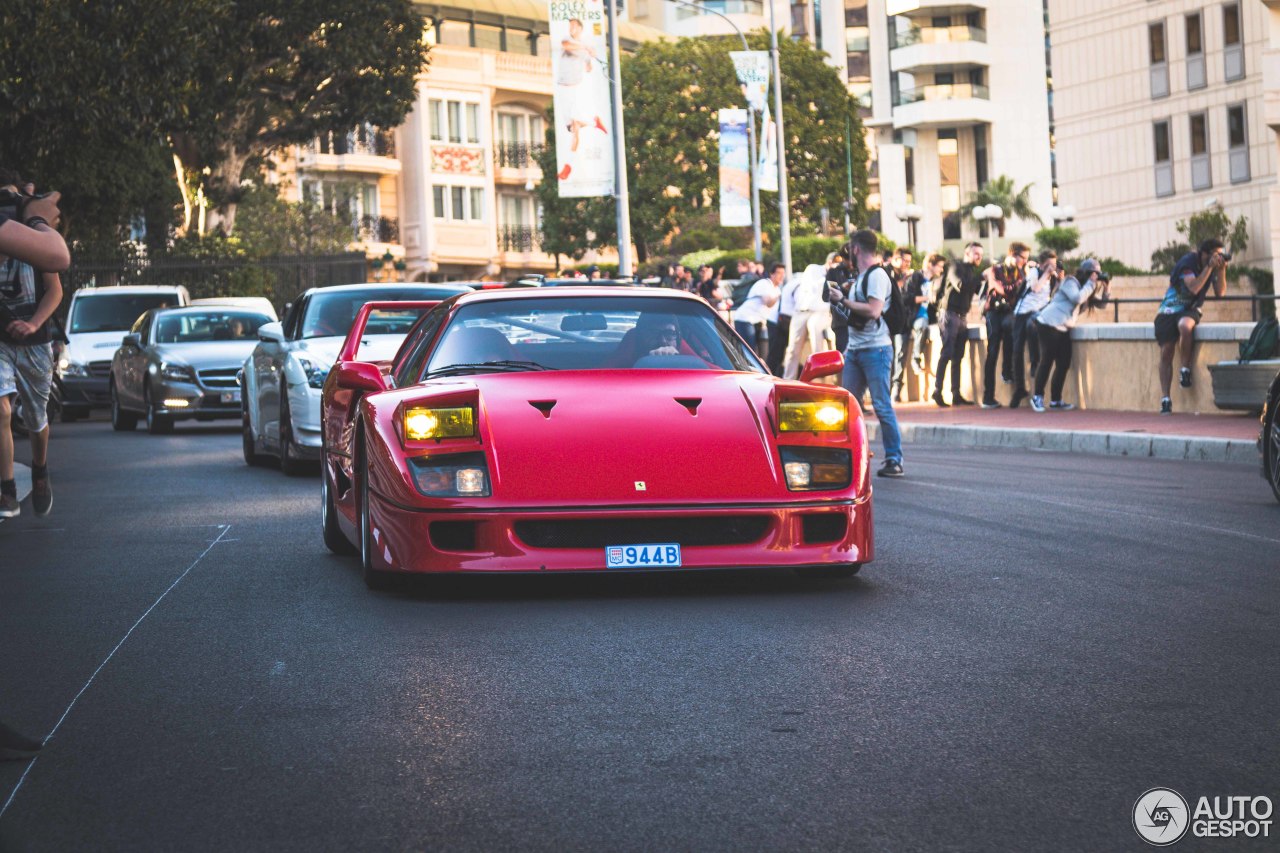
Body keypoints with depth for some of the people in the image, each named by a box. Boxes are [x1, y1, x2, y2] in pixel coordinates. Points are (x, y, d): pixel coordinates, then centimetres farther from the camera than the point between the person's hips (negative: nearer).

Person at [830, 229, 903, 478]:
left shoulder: (877, 275, -11)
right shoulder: (859, 277, 18)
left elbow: (874, 310, -21)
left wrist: (843, 300, -16)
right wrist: (841, 299, 12)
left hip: (875, 349, -9)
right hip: (855, 349, 9)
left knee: (882, 406, -7)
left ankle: (894, 460, -2)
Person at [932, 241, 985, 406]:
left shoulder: (973, 272, 17)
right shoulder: (957, 269, -4)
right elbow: (961, 285, -24)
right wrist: (981, 276, -23)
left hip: (962, 317, 7)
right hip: (951, 314, -7)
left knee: (958, 357, 5)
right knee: (947, 354, -12)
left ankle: (956, 394, 5)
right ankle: (938, 391, -12)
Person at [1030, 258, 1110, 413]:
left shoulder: (1084, 287, 17)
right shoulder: (1070, 282, -9)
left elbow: (1100, 303, 17)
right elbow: (1077, 298, -25)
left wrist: (1106, 288, 1)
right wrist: (1090, 283, -16)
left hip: (1064, 328, 9)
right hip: (1049, 325, -9)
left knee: (1064, 364, 4)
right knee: (1047, 361, -9)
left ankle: (1055, 400, 10)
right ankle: (1038, 397, -2)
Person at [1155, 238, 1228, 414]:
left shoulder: (1214, 265, -1)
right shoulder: (1188, 262, -16)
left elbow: (1220, 292, -5)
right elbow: (1193, 288, -28)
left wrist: (1221, 270, -17)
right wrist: (1209, 267, -29)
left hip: (1190, 310, 2)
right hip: (1170, 309, -2)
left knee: (1185, 326, -36)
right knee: (1166, 353, -11)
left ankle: (1185, 369, -18)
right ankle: (1165, 398, -6)